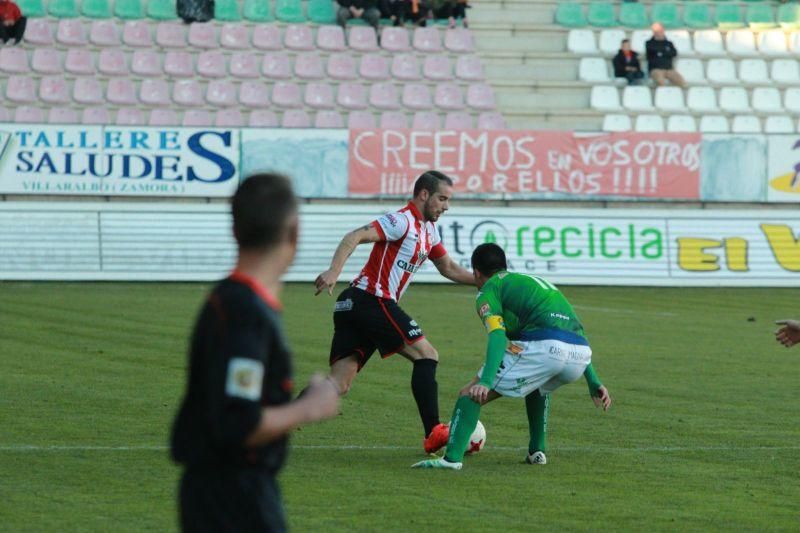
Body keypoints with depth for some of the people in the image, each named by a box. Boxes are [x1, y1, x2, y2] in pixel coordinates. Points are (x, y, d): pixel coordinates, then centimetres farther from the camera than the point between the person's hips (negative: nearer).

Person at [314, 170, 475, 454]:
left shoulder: (428, 229, 21)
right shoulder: (402, 221, -10)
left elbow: (448, 268, 33)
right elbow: (356, 237, -21)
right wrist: (333, 271, -34)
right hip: (373, 301, -9)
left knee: (338, 385, -1)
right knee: (426, 354, -5)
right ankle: (433, 434, -7)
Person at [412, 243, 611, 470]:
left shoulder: (489, 290, 13)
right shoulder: (537, 282, 36)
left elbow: (497, 335, -7)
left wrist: (486, 381, -18)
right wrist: (594, 383, 31)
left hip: (543, 349, -7)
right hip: (581, 352, 7)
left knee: (471, 394, 3)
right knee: (538, 386, 40)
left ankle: (452, 457, -12)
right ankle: (537, 451, 33)